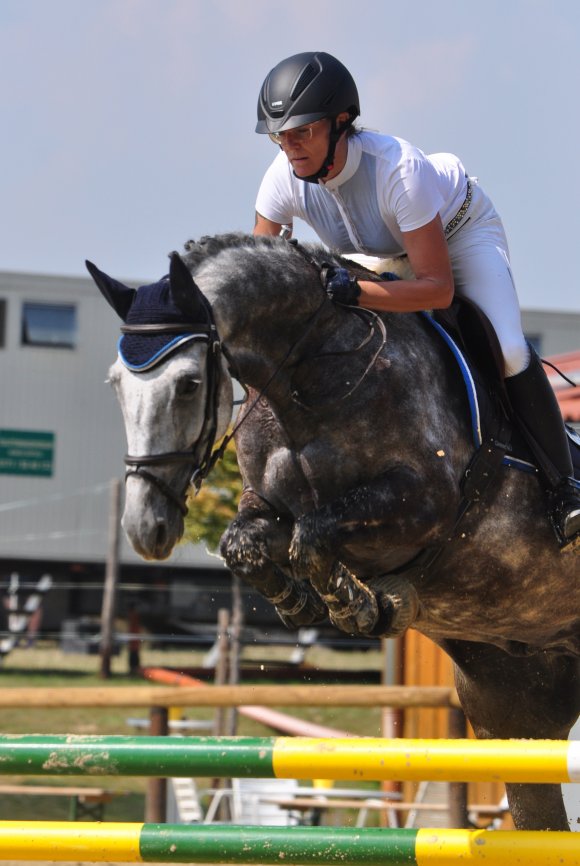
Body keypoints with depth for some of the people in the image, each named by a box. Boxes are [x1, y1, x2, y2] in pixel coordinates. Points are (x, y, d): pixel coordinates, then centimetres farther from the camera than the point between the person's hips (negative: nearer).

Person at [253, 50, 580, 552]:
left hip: (460, 229, -6)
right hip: (377, 256, 6)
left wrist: (352, 291, -56)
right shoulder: (284, 178, -27)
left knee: (506, 350, -24)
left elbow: (438, 289, -43)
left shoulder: (398, 168, -43)